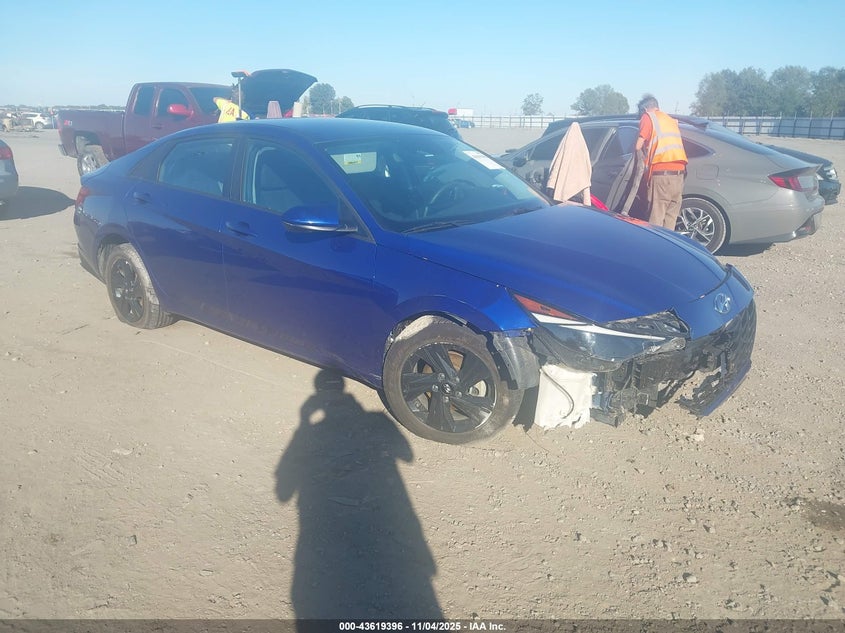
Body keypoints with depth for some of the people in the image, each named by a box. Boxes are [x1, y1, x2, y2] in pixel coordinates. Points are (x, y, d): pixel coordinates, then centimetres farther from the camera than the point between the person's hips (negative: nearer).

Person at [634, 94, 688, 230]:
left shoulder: (648, 117, 7)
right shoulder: (671, 120, 26)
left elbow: (638, 146, 0)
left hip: (661, 172, -6)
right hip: (679, 171, 6)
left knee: (656, 218, -8)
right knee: (671, 217, 8)